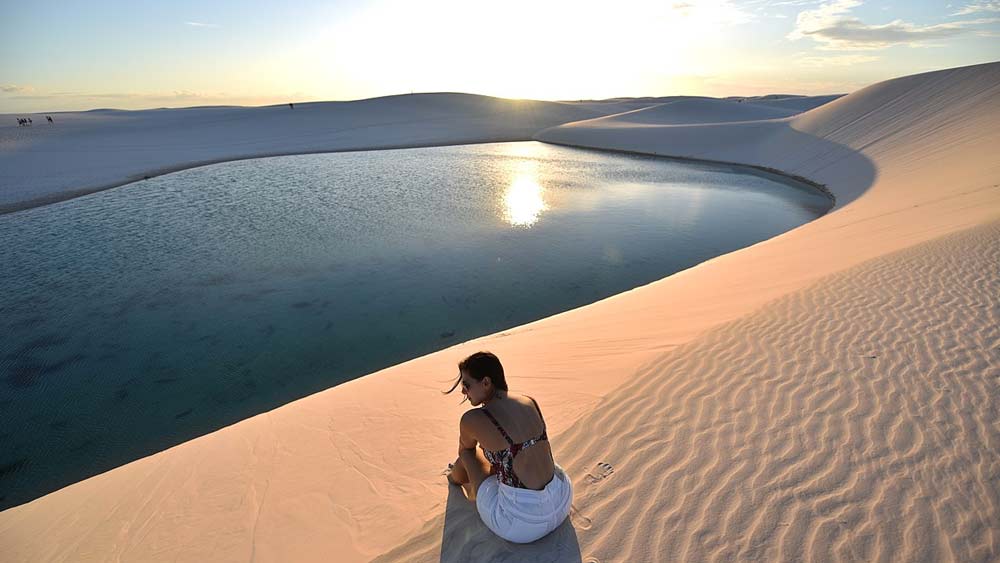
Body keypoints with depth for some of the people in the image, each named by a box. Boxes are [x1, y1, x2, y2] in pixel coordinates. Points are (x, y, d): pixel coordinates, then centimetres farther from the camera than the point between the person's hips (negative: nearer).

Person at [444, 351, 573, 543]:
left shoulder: (472, 419, -15)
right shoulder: (531, 402, 1)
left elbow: (464, 450, 11)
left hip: (523, 524, -5)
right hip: (563, 502, 5)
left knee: (467, 455, 13)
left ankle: (457, 478, 48)